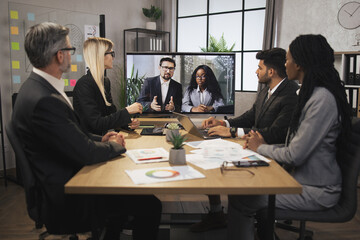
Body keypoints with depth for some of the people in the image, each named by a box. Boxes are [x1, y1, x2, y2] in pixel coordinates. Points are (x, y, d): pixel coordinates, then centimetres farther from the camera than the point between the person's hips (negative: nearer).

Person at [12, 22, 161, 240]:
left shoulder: (38, 87, 4)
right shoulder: (44, 101, -28)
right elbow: (85, 153, -23)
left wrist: (101, 139, 1)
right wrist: (113, 146, -5)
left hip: (68, 180, 10)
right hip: (68, 199, -10)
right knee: (151, 204, -9)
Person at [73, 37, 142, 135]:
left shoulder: (106, 81, 9)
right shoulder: (84, 84, -18)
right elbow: (97, 124, -23)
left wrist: (128, 122, -8)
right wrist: (127, 111, -20)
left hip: (102, 138, 7)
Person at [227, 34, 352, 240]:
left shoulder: (322, 99, -22)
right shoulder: (312, 94, 10)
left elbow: (295, 156, -22)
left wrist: (260, 148, -6)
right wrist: (266, 145, 1)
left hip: (316, 192, -9)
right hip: (303, 179, 9)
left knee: (240, 200, -13)